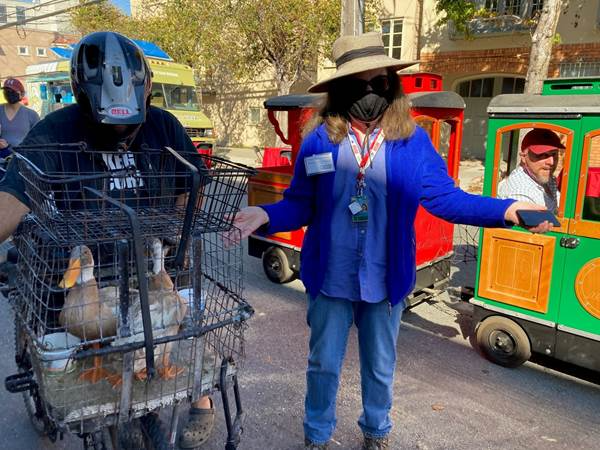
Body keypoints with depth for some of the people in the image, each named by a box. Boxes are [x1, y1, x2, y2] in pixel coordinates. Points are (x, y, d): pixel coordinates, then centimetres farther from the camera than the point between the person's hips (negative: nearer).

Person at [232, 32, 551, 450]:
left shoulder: (414, 140, -6)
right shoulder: (319, 139, -6)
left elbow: (445, 196, -8)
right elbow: (300, 205, -3)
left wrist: (505, 210, -18)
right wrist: (266, 216, -20)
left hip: (386, 279, 1)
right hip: (330, 277, 0)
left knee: (380, 367, 21)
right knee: (324, 364, 16)